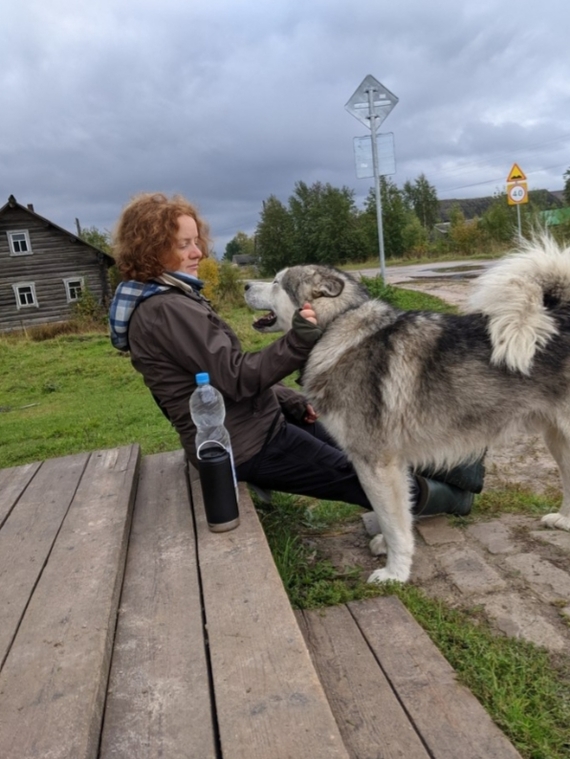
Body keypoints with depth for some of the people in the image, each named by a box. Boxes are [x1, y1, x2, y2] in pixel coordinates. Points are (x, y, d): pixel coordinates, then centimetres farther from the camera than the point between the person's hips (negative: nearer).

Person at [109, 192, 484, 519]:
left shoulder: (169, 300, 9)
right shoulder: (165, 310, -24)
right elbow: (237, 377, -26)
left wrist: (293, 401, 9)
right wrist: (298, 342, -35)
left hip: (252, 422, 9)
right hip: (243, 443, -9)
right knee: (349, 473, 8)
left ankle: (452, 471, 28)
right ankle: (432, 496, 29)